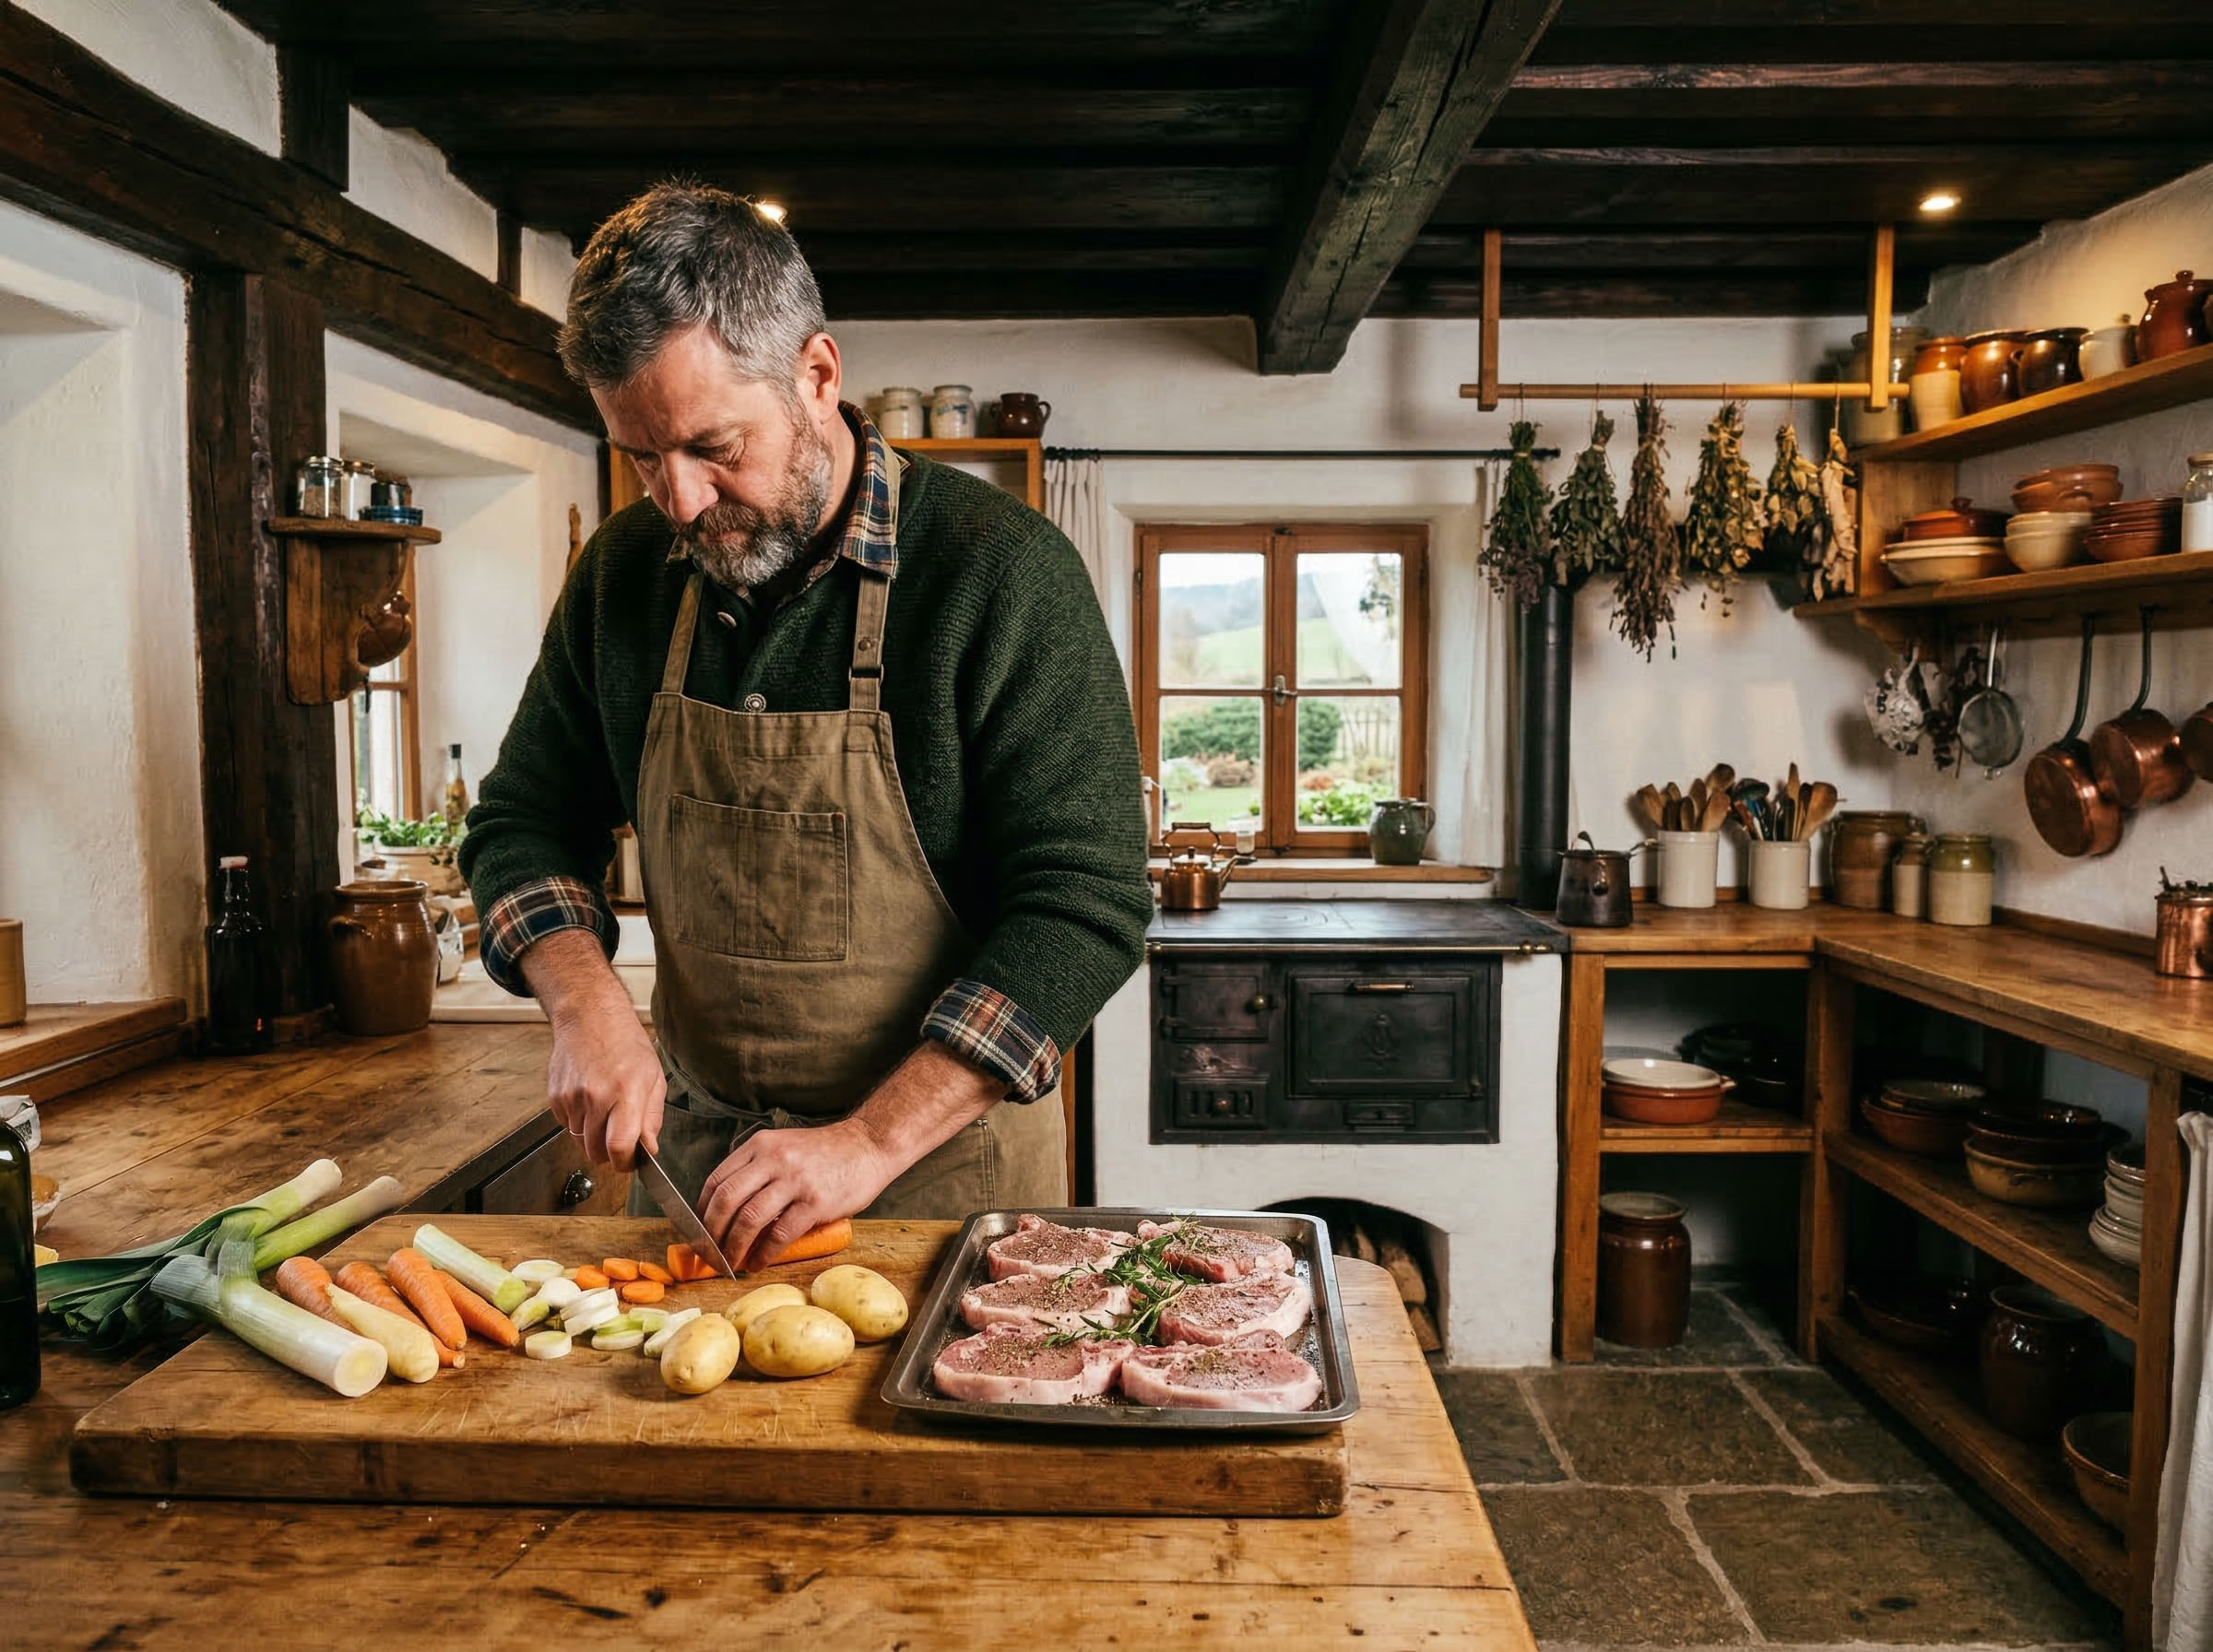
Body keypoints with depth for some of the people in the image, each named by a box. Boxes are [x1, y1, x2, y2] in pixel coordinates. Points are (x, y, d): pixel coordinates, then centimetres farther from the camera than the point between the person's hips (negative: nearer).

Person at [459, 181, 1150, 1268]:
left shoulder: (1004, 573, -17)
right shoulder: (625, 573, -1)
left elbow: (1087, 903, -20)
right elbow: (524, 822, 8)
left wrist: (871, 1140, -25)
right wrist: (585, 1002, -12)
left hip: (946, 1157, -4)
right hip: (697, 1143, 4)